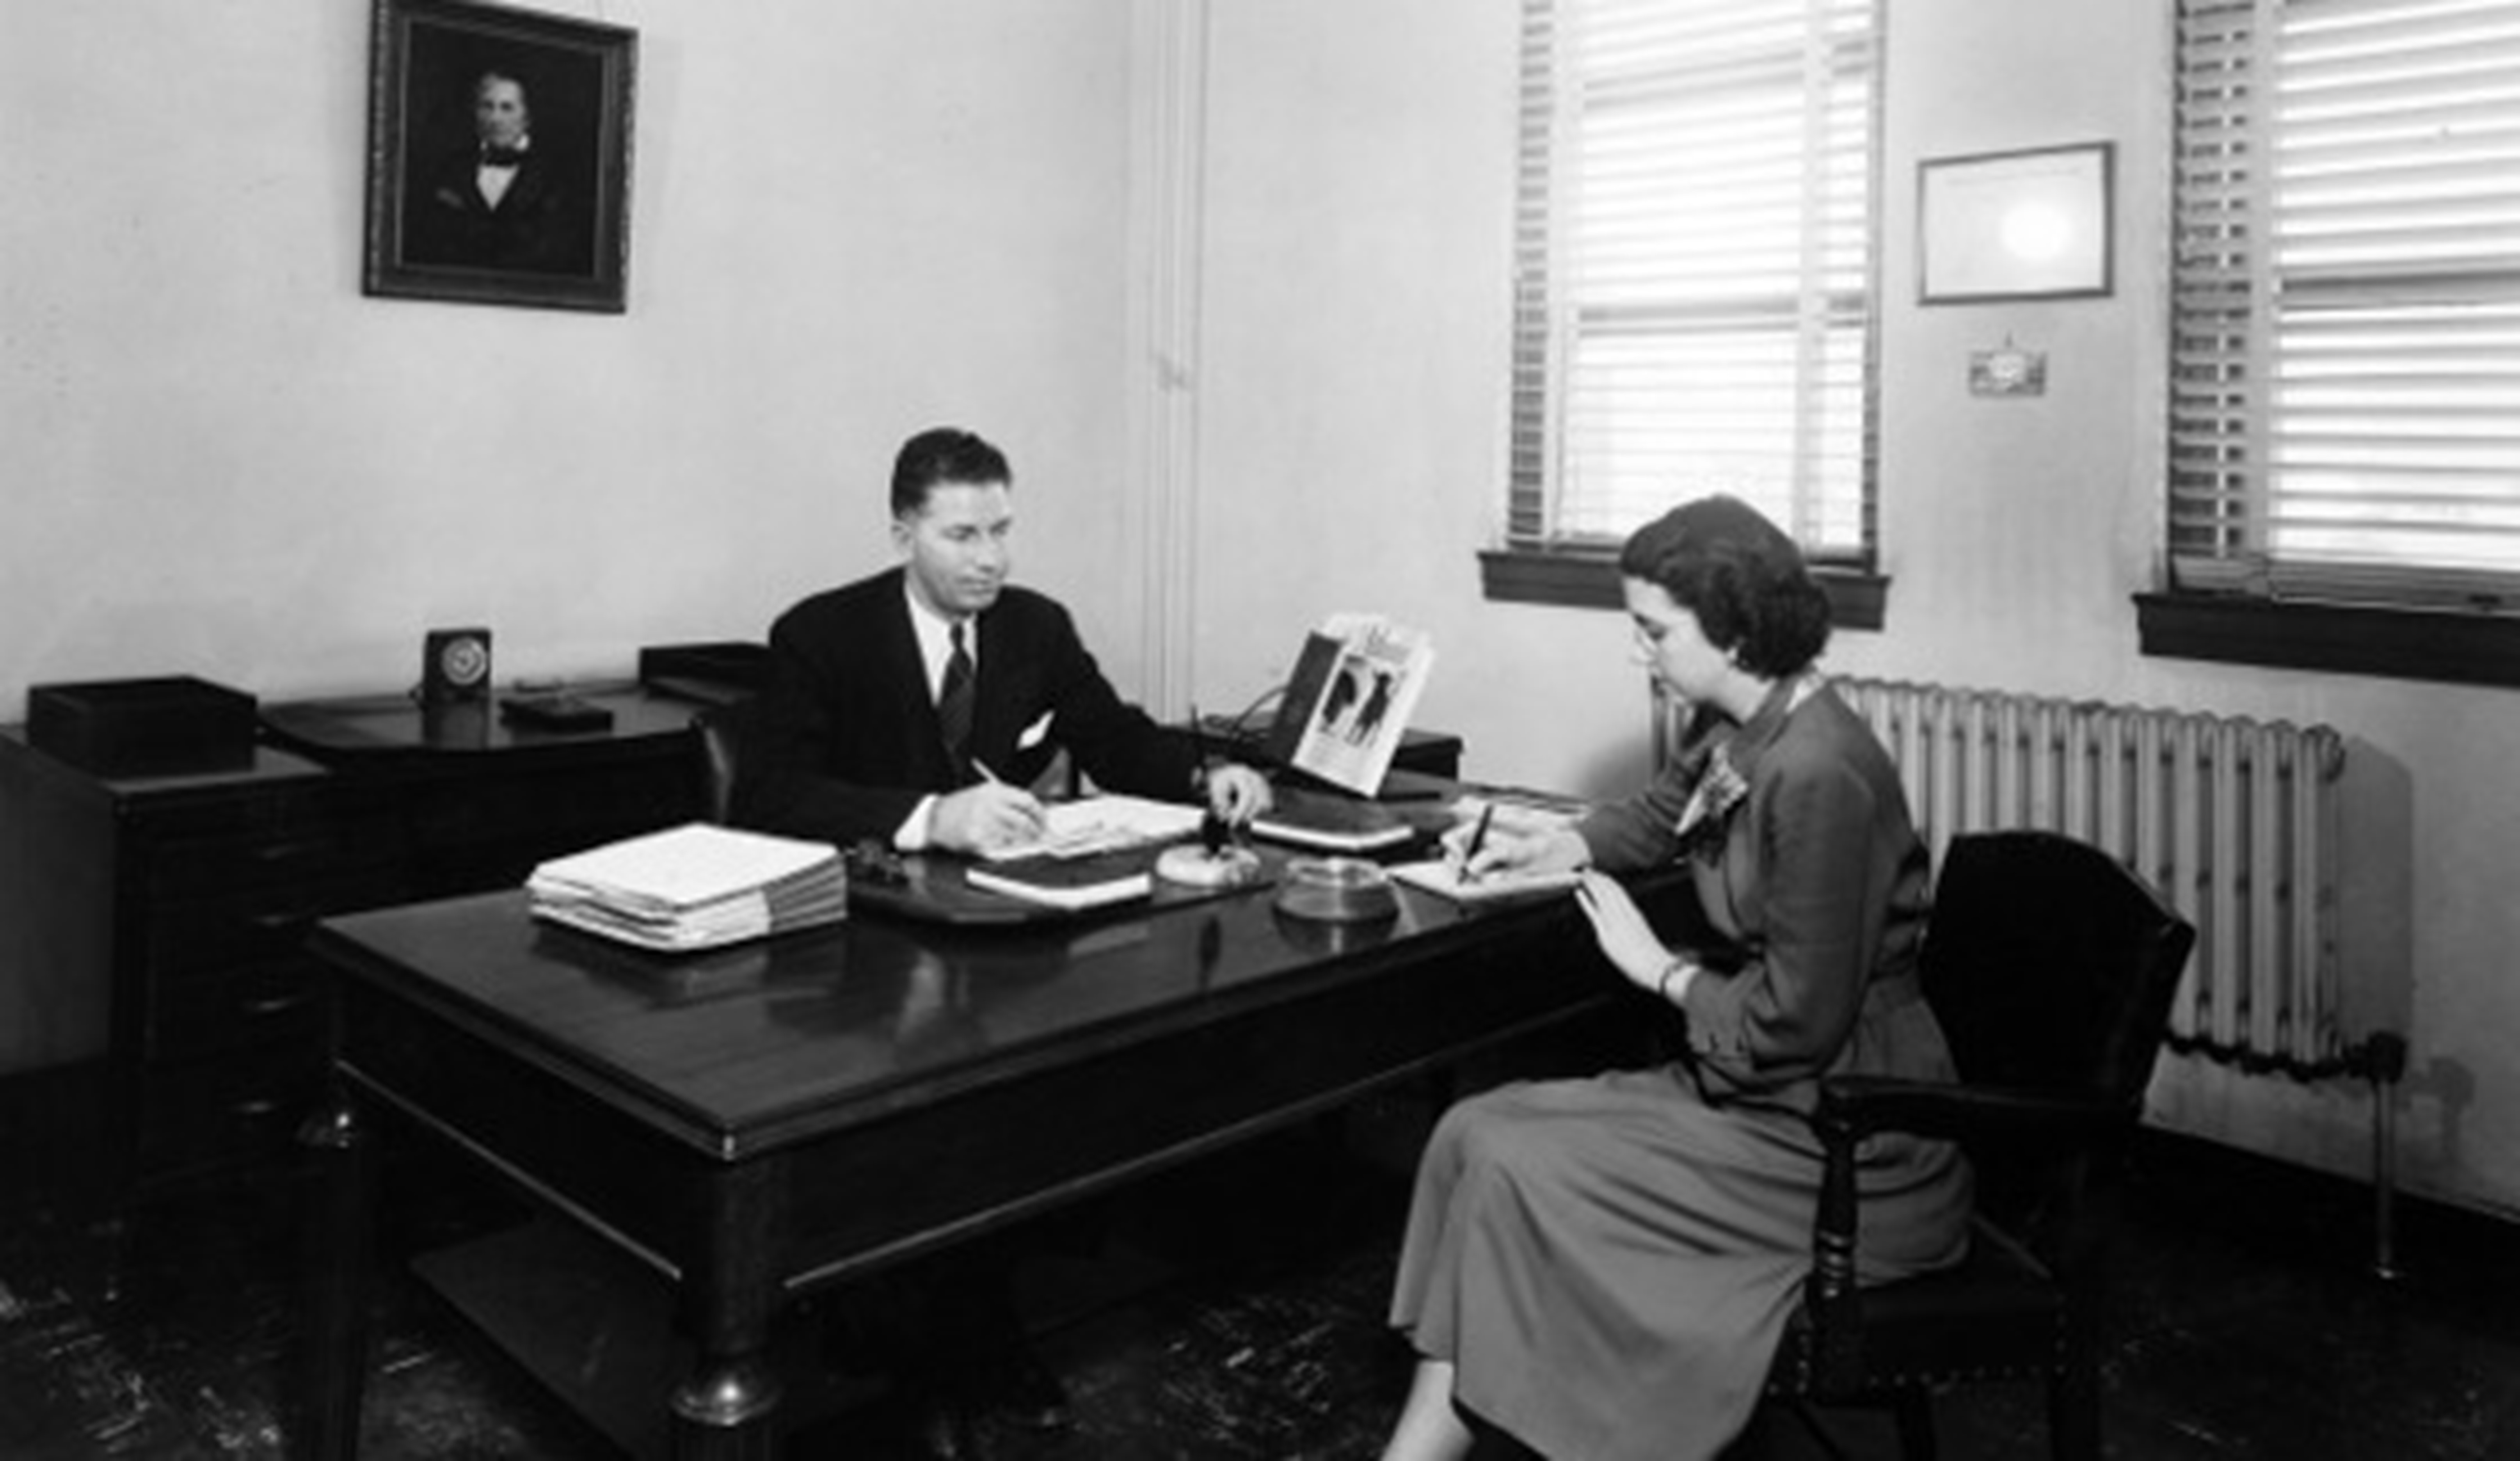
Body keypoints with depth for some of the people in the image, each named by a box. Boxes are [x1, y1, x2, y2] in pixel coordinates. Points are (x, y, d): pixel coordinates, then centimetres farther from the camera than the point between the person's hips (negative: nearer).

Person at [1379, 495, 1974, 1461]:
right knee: (1477, 1132, -4)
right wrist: (1539, 849, 10)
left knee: (1519, 1172, -16)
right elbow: (1657, 817, 26)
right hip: (1760, 1091, 9)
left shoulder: (1817, 773, -25)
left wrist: (1659, 969, -9)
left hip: (1848, 1150, -9)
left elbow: (1797, 1023, -24)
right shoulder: (1737, 730, 3)